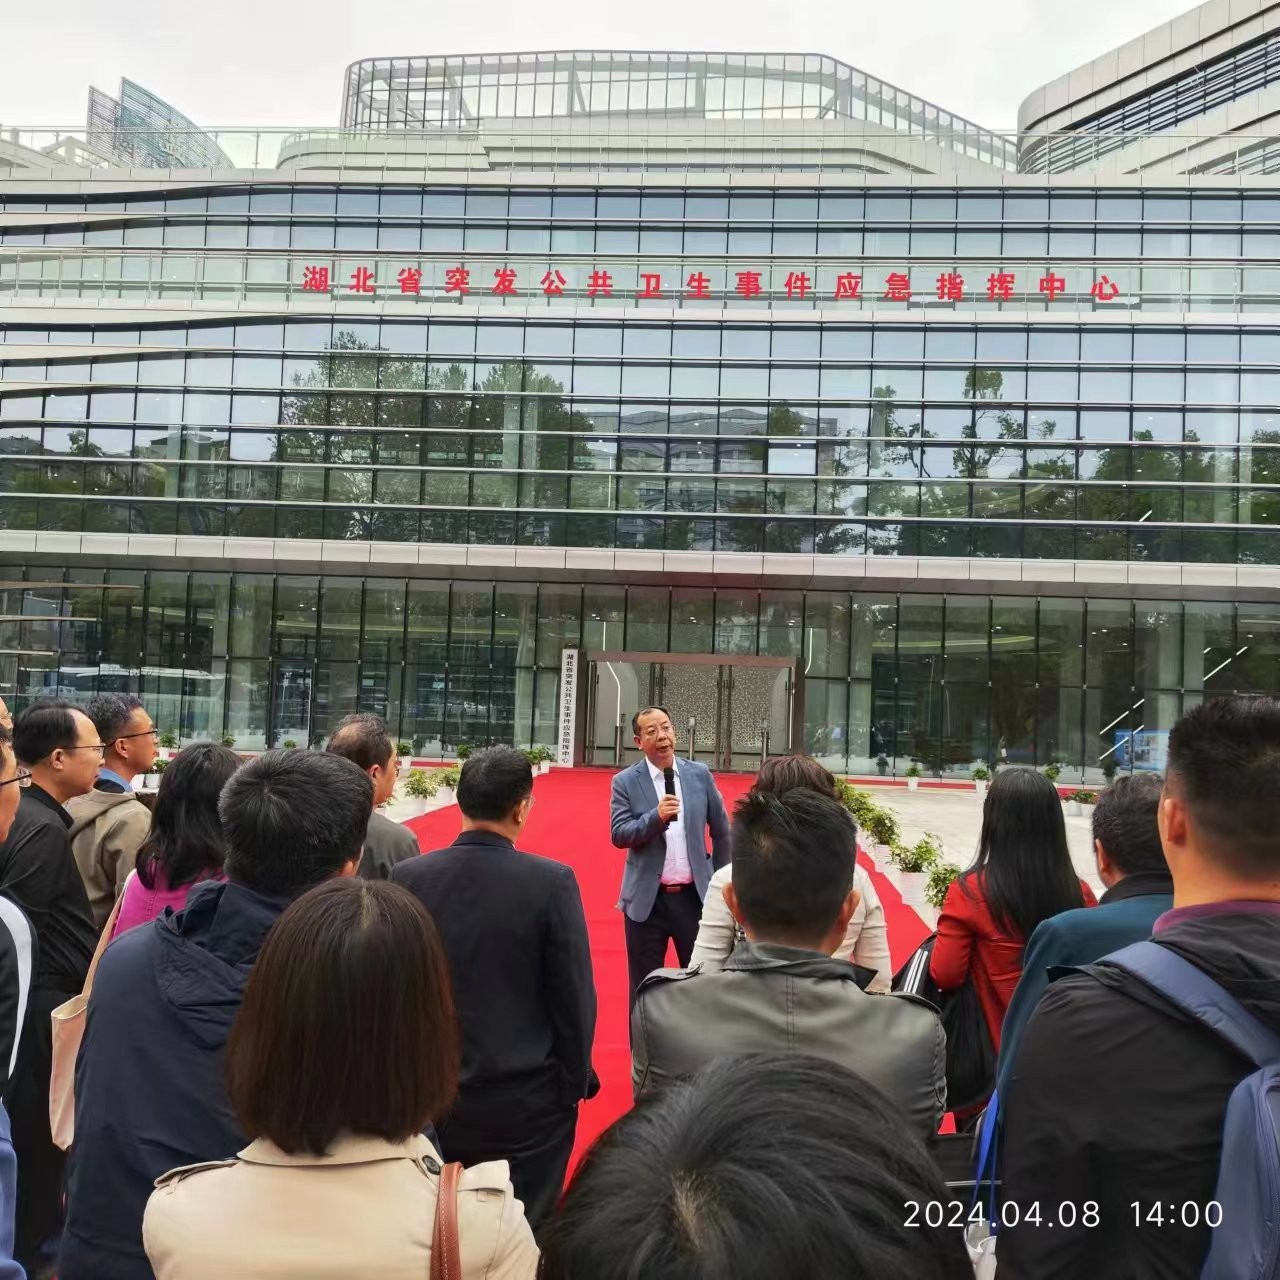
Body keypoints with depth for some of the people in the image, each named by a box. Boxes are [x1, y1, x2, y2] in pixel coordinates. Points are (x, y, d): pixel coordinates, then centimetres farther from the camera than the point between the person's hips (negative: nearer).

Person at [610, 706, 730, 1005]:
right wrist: (656, 817, -25)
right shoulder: (625, 782, -4)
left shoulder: (700, 774, 1)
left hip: (694, 895, 2)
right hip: (647, 899, -1)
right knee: (644, 987, 10)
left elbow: (721, 831, 9)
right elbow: (619, 835, -11)